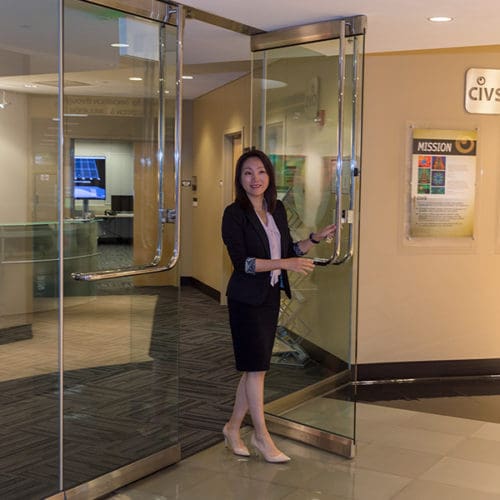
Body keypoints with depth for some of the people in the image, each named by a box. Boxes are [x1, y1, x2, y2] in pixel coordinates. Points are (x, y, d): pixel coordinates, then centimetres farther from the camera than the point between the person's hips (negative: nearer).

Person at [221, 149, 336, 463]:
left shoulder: (277, 209, 8)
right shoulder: (235, 214, -12)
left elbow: (289, 250, 15)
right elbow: (241, 261, -19)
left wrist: (318, 237, 3)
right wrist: (285, 264, -24)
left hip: (271, 296, 7)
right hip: (247, 298, -7)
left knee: (254, 367, 11)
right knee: (256, 366, -1)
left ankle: (233, 428, 25)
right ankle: (261, 436, 11)